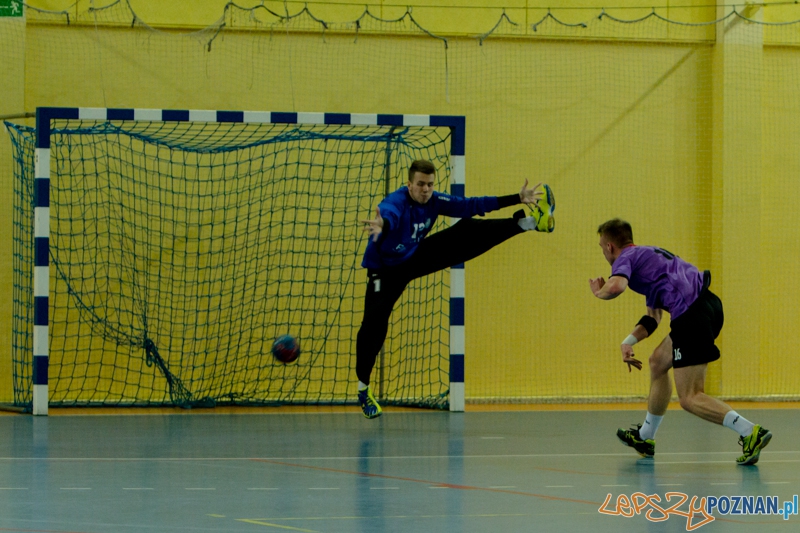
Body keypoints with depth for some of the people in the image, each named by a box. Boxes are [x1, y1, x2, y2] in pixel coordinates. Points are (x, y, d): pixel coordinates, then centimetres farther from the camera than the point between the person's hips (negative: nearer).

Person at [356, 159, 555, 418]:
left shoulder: (434, 201, -16)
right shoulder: (396, 202, -35)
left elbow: (470, 205, -9)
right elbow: (389, 214, -59)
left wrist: (517, 199, -10)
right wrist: (382, 225, -86)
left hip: (416, 258, 5)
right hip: (386, 269, -5)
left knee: (467, 231, -8)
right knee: (374, 322, -16)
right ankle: (363, 388, 0)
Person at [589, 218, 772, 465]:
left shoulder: (625, 258, 4)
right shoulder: (649, 254, 32)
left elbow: (616, 286, -21)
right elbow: (653, 317, 32)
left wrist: (598, 291, 2)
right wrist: (629, 341, 20)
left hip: (691, 313, -10)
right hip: (709, 303, 10)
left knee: (690, 399, -6)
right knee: (658, 362, 28)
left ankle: (751, 433, -23)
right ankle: (645, 437, 41)